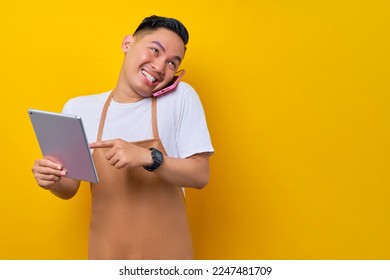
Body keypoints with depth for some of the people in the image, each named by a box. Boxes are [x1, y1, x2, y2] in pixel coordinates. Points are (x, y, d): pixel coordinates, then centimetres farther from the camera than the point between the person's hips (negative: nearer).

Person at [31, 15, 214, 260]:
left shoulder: (182, 97, -8)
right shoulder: (78, 109, -3)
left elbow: (201, 175, -10)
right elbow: (69, 189, 4)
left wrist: (148, 158, -25)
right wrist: (52, 181, -17)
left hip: (168, 252, -1)